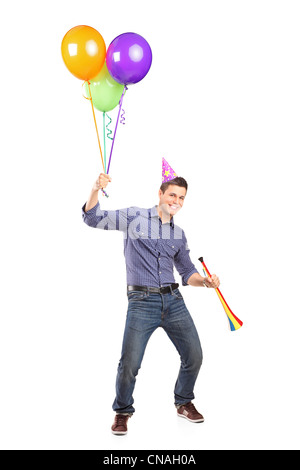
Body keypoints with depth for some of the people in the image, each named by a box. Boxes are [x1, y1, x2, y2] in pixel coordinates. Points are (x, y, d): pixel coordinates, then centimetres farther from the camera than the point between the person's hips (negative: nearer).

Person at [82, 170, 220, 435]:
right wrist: (96, 189, -17)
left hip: (173, 301, 5)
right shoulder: (134, 217, 3)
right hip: (142, 302, -4)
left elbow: (187, 272, 19)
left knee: (194, 356, 5)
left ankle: (184, 403, 32)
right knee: (130, 364, -8)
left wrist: (206, 282, -1)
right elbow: (93, 218, 1)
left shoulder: (179, 234, 16)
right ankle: (123, 411, 19)